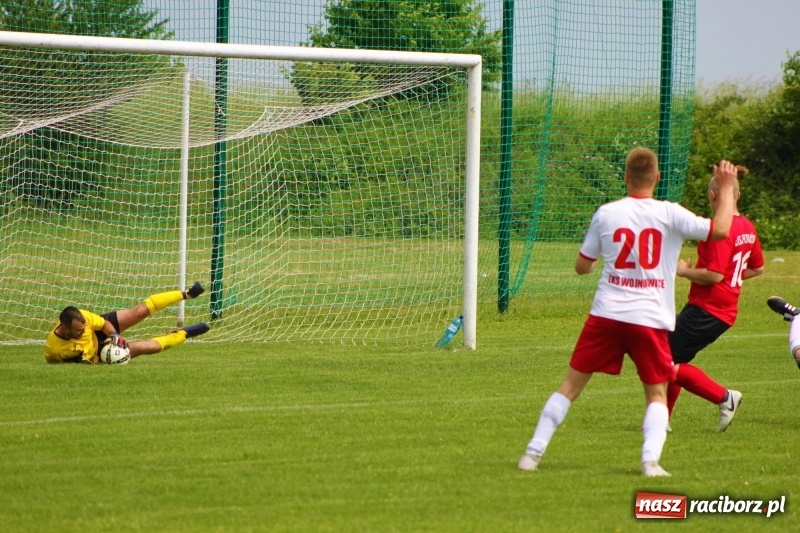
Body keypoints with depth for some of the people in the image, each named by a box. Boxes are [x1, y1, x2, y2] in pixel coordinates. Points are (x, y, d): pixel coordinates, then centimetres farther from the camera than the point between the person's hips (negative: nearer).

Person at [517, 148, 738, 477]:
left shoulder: (606, 214, 2)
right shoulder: (669, 214, -4)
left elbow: (582, 266, 11)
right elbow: (720, 230, -9)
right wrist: (727, 188, 4)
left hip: (606, 314, 1)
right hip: (651, 320, -1)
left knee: (572, 384, 10)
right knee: (657, 394, 13)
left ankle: (533, 453, 8)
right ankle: (651, 460, -8)